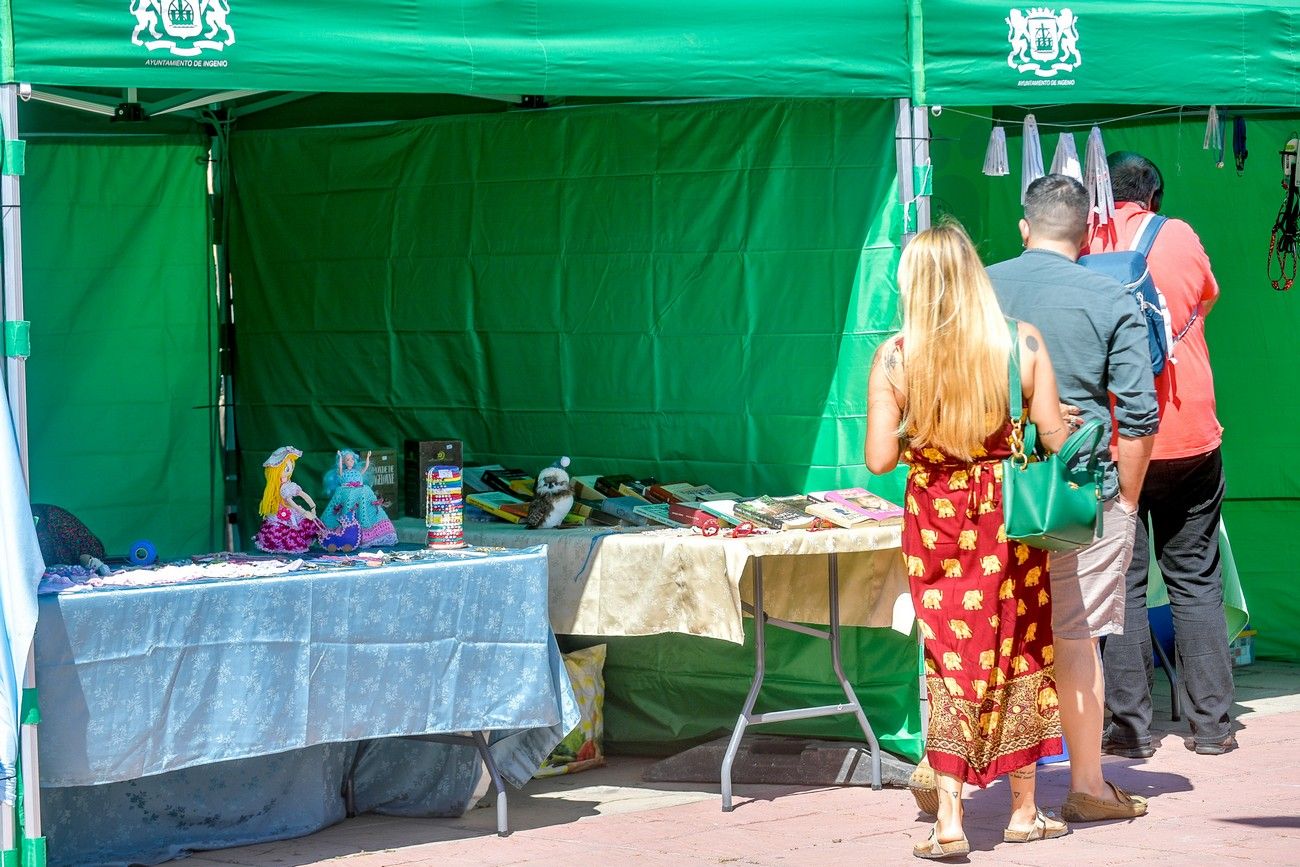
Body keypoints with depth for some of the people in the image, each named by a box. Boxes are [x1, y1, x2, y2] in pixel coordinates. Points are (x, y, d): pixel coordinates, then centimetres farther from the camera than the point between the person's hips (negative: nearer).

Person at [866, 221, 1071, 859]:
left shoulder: (894, 357, -11)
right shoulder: (1023, 343, -10)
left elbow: (879, 459, -10)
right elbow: (1055, 438, -7)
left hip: (936, 520, 0)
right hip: (1009, 517, 1)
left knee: (951, 661, 7)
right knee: (1018, 652, 15)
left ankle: (949, 822, 2)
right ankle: (1024, 812, 25)